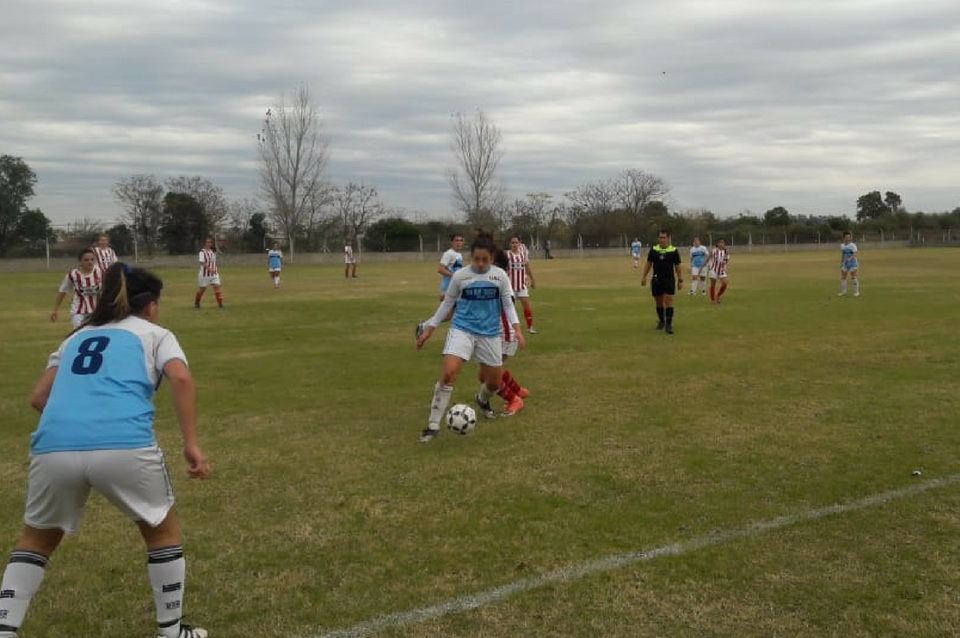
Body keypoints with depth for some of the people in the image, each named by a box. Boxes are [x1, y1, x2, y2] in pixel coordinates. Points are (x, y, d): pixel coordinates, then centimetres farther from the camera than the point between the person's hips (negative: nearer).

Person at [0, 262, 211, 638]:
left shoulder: (76, 337, 31)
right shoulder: (155, 334, 19)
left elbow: (39, 398, 28)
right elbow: (181, 379, -1)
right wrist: (191, 444, -3)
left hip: (54, 447, 3)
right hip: (124, 446, -3)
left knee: (37, 539, 30)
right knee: (162, 530, 23)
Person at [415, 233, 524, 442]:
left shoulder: (500, 275, 0)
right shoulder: (460, 275, -3)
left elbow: (508, 304, 6)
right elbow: (447, 303, 8)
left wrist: (517, 329, -8)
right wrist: (429, 329, 9)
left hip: (490, 333, 2)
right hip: (462, 329, -2)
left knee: (495, 382, 10)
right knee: (448, 373, -23)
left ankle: (482, 399, 49)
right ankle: (433, 425, -13)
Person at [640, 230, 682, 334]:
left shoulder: (674, 250, -3)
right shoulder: (653, 249, 2)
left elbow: (677, 266, 3)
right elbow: (648, 263, 10)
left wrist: (680, 280, 4)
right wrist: (644, 277, 7)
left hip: (669, 280, -2)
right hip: (656, 281, 2)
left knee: (668, 301, -10)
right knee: (659, 302, 11)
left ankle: (669, 324, -5)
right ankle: (661, 321, 29)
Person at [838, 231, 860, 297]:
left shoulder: (853, 245, -10)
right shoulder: (842, 246, 7)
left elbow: (855, 254, -22)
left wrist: (850, 258, -39)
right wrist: (841, 263, 15)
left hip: (853, 262, -5)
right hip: (845, 263, 5)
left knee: (853, 277, -6)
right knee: (843, 277, 4)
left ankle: (856, 292, 3)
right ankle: (843, 291, 14)